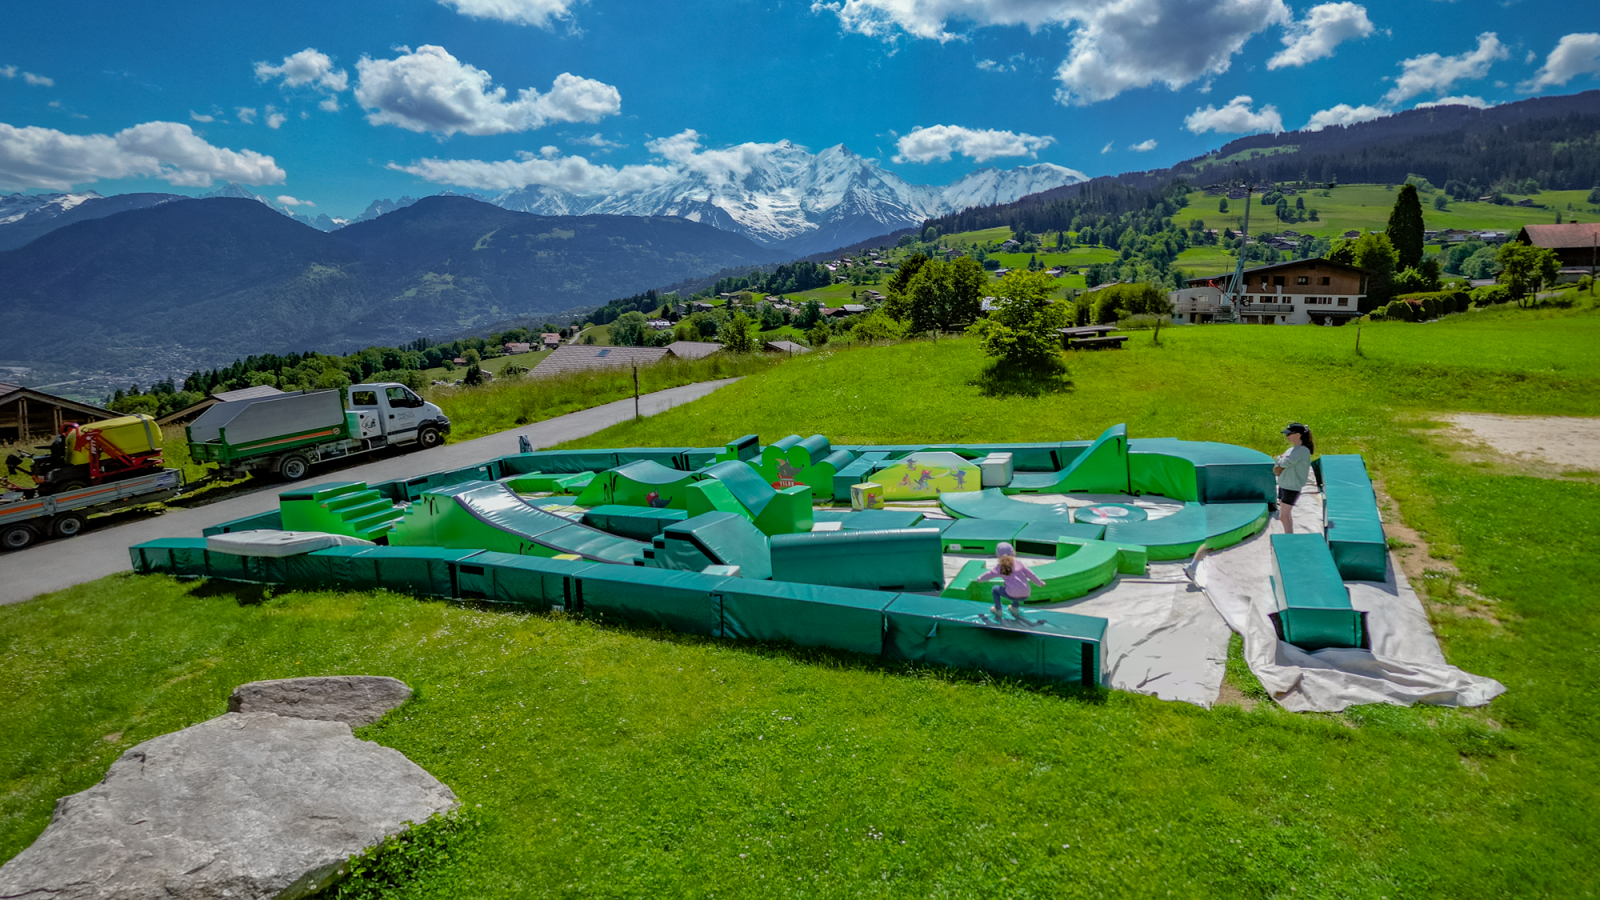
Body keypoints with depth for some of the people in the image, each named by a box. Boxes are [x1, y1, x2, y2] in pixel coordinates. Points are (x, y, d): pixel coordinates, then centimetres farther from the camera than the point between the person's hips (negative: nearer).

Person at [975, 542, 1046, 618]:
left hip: (1013, 595, -4)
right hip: (1025, 596, 4)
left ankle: (998, 611, 30)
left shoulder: (1000, 567, 4)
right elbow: (1030, 574, 14)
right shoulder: (1018, 563, 10)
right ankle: (1015, 609, 41)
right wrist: (1040, 583, 28)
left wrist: (980, 578, 33)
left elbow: (989, 574, 13)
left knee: (995, 588, 21)